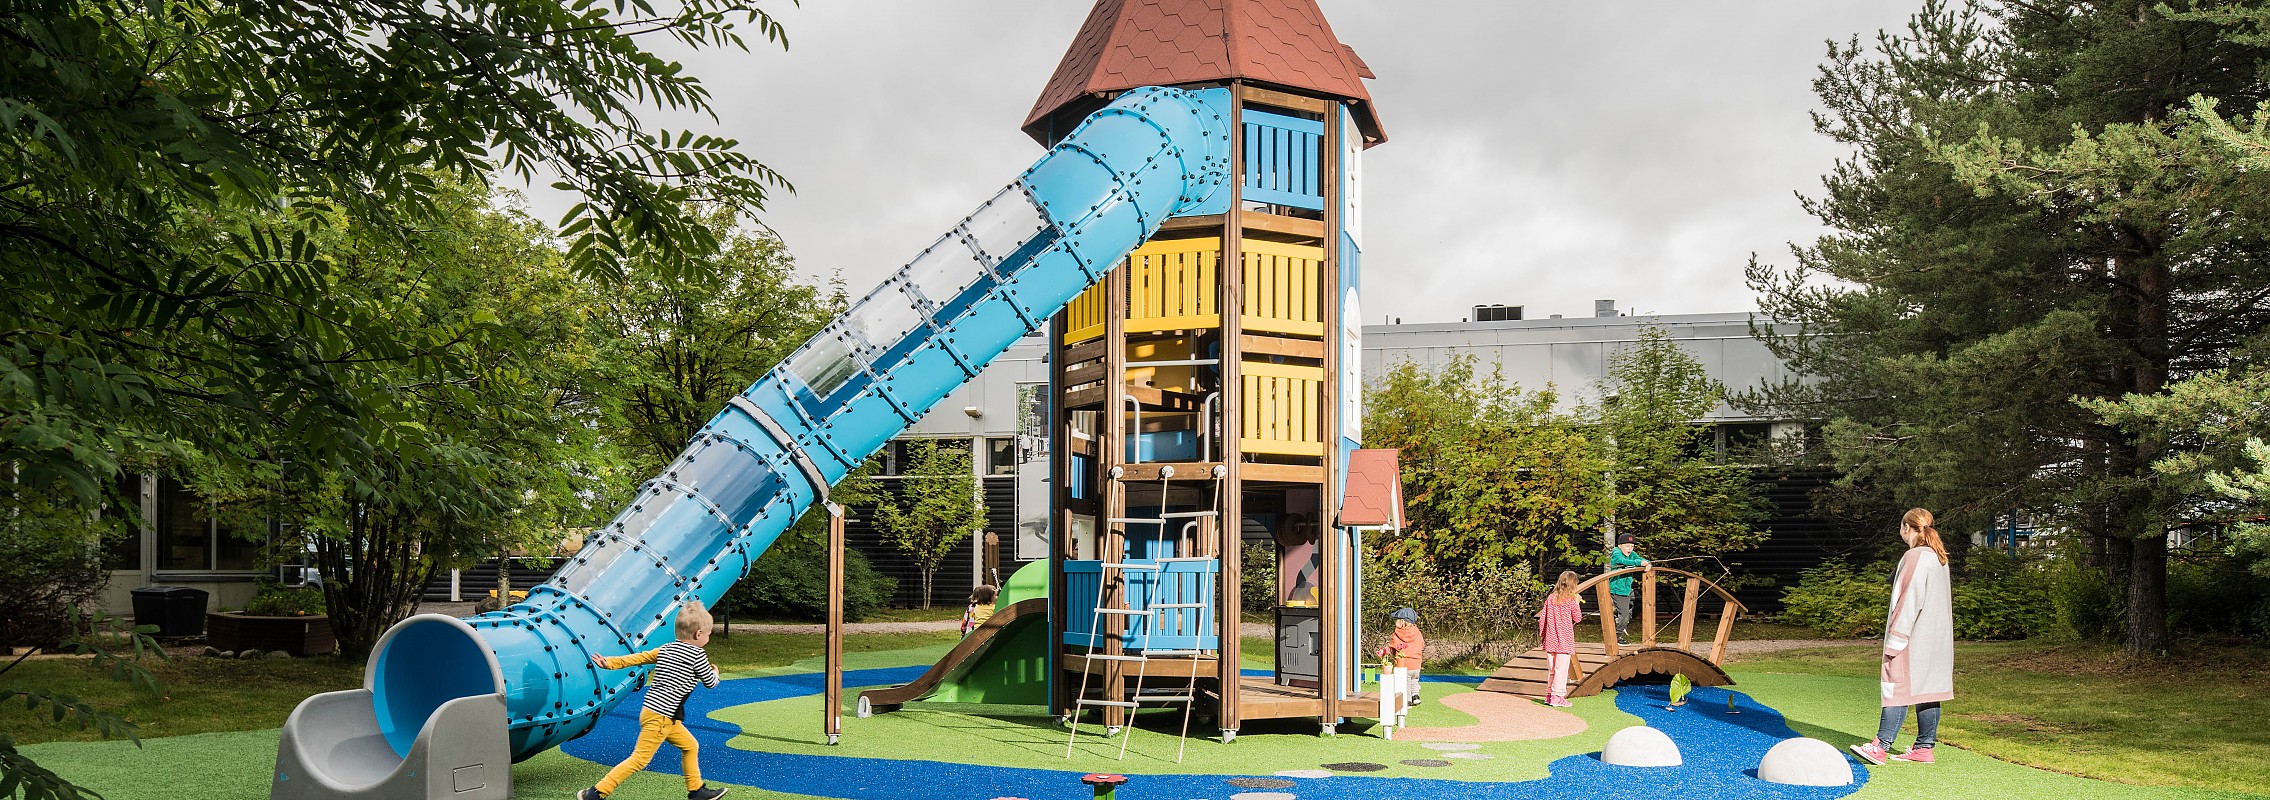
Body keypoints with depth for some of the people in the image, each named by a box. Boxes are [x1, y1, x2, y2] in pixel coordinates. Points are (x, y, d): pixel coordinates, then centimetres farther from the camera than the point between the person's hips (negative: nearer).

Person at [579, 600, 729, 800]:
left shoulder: (666, 649, 13)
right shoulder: (697, 655, -9)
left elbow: (637, 657, 11)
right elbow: (710, 683, 1)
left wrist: (609, 663, 14)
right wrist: (714, 671, 22)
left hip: (650, 710, 10)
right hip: (660, 717, -10)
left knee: (690, 746, 19)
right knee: (639, 759, -6)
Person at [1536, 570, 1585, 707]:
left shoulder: (1550, 598, 4)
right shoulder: (1571, 600, -9)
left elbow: (1542, 617, 5)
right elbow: (1577, 618, 0)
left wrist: (1542, 634, 14)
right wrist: (1577, 603, 9)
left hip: (1551, 640, 5)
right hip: (1564, 640, -5)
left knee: (1551, 669, 13)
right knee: (1561, 669, -2)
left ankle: (1549, 695, 19)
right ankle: (1558, 696, -3)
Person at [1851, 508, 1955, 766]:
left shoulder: (1914, 557, -15)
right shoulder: (1939, 557, 13)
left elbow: (1908, 601, -19)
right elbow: (1943, 599, 18)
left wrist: (1895, 641, -17)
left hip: (1914, 639, -9)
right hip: (1936, 639, 9)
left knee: (1899, 687, -10)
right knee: (1927, 689, 10)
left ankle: (1881, 746, -12)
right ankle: (1924, 747, 13)